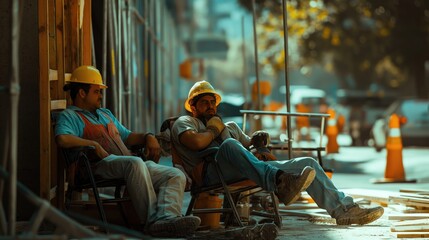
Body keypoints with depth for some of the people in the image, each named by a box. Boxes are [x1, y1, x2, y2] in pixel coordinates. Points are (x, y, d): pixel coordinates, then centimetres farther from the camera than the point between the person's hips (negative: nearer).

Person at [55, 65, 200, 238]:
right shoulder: (69, 116, 7)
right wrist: (94, 144, -14)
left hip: (131, 165, 8)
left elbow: (127, 136, 38)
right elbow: (62, 139, -14)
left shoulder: (105, 113, 36)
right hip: (102, 165, -8)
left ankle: (165, 218, -43)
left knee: (176, 175, -13)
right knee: (135, 163, -41)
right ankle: (151, 219, -41)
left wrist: (148, 137, 18)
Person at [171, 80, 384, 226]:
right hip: (212, 176, -7)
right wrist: (213, 131, 8)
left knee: (307, 163, -2)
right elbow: (195, 142, -10)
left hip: (246, 174, 7)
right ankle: (279, 182, -61)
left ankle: (343, 209, -8)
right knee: (229, 144, -42)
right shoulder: (185, 122, 14)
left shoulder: (229, 127, 38)